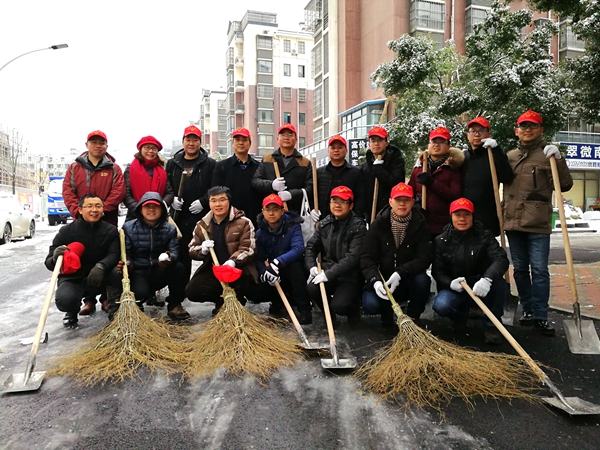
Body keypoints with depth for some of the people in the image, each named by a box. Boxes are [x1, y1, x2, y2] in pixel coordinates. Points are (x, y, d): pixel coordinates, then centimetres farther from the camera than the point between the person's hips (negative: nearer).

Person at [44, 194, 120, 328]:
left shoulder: (110, 230, -4)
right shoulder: (67, 231, -6)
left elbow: (114, 254, -19)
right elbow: (49, 262, -5)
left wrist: (101, 266, -42)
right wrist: (55, 258, -31)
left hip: (98, 280, 1)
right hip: (72, 279, 0)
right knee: (64, 300, -34)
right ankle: (72, 312, 9)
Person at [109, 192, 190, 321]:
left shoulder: (170, 229, 2)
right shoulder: (129, 227, -3)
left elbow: (174, 252, -12)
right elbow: (126, 254, -6)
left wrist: (169, 258, -37)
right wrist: (126, 265, -30)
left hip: (160, 273, 2)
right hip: (138, 272, -2)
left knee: (179, 268, -29)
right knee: (140, 292, -34)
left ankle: (174, 305, -7)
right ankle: (136, 304, 8)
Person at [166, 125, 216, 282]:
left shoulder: (210, 164, 3)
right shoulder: (172, 163, 12)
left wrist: (203, 201, -14)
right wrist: (171, 199, -6)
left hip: (203, 216, -3)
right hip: (178, 217, 3)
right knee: (181, 254, 9)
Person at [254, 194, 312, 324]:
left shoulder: (293, 226, -15)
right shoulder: (260, 233, -4)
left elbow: (298, 249, -32)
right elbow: (259, 259, -9)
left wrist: (277, 262, -46)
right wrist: (265, 272, -32)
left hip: (294, 273, -3)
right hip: (274, 276, 4)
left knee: (295, 265, -38)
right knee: (256, 292, -21)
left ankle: (304, 309, -26)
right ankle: (278, 300, 15)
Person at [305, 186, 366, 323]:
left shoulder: (358, 227, -13)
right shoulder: (324, 224, 4)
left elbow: (353, 257, -21)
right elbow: (311, 247, 9)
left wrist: (329, 274, -24)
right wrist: (312, 266, -9)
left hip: (350, 277, -4)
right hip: (327, 273, 5)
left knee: (339, 305, -25)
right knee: (312, 288, -24)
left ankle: (354, 308, 14)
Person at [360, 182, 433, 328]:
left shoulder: (420, 226, -7)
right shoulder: (379, 224, -7)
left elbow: (425, 258, -17)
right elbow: (367, 257, -10)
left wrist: (400, 273, -32)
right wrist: (375, 280, -28)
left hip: (408, 281, 0)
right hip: (382, 280, 0)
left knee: (422, 279, -33)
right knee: (370, 304, -28)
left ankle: (413, 316, -2)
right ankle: (387, 311, 12)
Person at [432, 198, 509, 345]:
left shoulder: (485, 236, -7)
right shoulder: (441, 241, -4)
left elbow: (501, 259, -23)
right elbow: (437, 271, -6)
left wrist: (487, 279, -43)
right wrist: (450, 283, -30)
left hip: (482, 288, 0)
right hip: (455, 289, 0)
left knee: (498, 282, -33)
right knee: (440, 305, -31)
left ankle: (492, 325, -9)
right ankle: (460, 316, 8)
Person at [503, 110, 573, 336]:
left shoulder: (547, 154, 1)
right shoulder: (510, 155, 13)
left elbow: (565, 185, -5)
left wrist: (558, 160, -16)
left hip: (538, 224, -4)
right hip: (513, 222, 5)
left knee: (539, 270, -3)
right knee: (520, 269, 11)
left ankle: (541, 316, 4)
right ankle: (527, 309, 24)